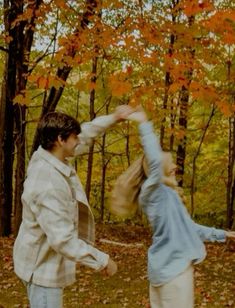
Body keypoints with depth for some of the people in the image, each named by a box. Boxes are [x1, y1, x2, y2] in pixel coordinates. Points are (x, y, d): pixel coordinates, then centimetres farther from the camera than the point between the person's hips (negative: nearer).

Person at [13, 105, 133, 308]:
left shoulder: (50, 157, -5)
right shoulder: (48, 185, -33)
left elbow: (85, 134, 14)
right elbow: (62, 240, -33)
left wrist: (113, 118, 6)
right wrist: (102, 260, -25)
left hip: (48, 261, 10)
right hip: (44, 266, -10)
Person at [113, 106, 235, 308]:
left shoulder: (168, 194, 16)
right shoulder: (153, 192, -13)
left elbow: (187, 226, 24)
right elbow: (154, 160, -33)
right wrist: (144, 124, -27)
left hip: (173, 265, 10)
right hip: (172, 268, -10)